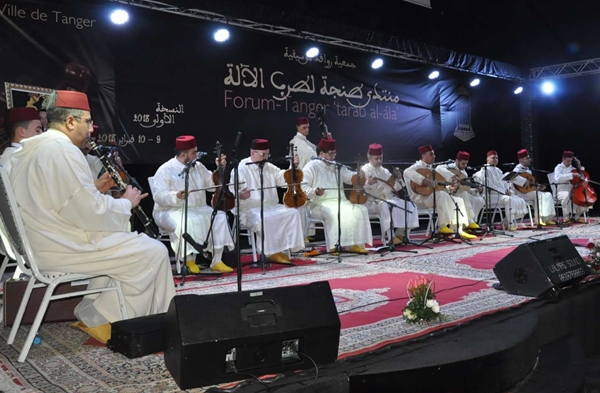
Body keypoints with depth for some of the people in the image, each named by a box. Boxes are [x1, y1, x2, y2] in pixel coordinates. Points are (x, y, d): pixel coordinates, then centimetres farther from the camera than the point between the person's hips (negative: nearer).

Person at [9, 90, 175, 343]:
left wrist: (97, 189, 12)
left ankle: (93, 316, 20)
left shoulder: (32, 148, 13)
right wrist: (126, 203, -5)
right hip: (59, 248, -11)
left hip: (39, 244, 11)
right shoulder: (62, 150, -19)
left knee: (123, 239, 24)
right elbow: (92, 213, -22)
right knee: (154, 252, -7)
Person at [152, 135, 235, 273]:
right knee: (184, 222, -39)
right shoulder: (165, 170, -8)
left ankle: (216, 261, -18)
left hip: (198, 209, 6)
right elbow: (159, 197, -16)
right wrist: (176, 196, -33)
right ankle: (189, 260, -21)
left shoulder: (198, 166, 11)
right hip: (171, 211, -6)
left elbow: (212, 184, 17)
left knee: (220, 216, -18)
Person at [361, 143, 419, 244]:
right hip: (372, 202, -7)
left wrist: (399, 179, -3)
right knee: (385, 206, -39)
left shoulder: (384, 171, 18)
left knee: (409, 206, -9)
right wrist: (368, 183, -36)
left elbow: (395, 187, 16)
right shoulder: (365, 170, -3)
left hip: (387, 199, 7)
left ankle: (400, 234, -12)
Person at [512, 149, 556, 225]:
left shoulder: (528, 169, 19)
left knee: (548, 195, 1)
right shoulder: (518, 169, -10)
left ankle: (547, 218, -3)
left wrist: (538, 187, 6)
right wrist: (525, 182, -32)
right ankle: (539, 219, -22)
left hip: (530, 191, 10)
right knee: (539, 195, -26)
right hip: (522, 193, -10)